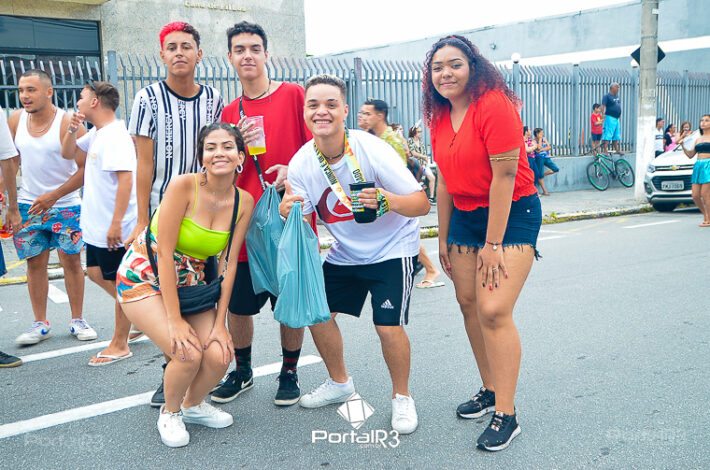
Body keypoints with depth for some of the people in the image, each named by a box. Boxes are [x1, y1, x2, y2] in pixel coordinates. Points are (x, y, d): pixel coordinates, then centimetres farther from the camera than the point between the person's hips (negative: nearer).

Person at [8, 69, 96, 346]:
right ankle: (40, 324, 16)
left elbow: (85, 168, -14)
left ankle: (77, 320, 16)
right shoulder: (16, 121, 1)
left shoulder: (67, 123, -13)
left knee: (71, 261, 3)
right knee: (35, 263, 6)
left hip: (65, 205, -3)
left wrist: (54, 196, -18)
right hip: (29, 205, 4)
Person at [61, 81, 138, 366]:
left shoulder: (115, 135, -19)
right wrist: (72, 130, 5)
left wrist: (116, 223, -29)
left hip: (114, 228, -10)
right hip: (96, 225, 10)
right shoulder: (95, 134, 11)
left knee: (120, 284, 3)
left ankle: (120, 346, 15)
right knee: (96, 274, 20)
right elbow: (68, 153, 25)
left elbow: (126, 179, -26)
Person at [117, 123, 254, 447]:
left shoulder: (244, 202, -9)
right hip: (144, 276, -4)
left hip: (189, 281, 5)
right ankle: (169, 413, 13)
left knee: (219, 355, -11)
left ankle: (193, 405, 23)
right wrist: (175, 320, -21)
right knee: (188, 353, -20)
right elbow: (165, 253, -23)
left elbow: (228, 263, -6)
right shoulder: (184, 185, -24)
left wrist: (220, 323, -9)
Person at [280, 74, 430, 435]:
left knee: (388, 325, -15)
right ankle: (339, 383, 30)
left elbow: (422, 204, -24)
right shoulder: (302, 162, -13)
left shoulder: (371, 149, -25)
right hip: (345, 253, 5)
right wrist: (286, 211, -33)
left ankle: (402, 397, 12)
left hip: (392, 248, -5)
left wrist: (388, 201, -45)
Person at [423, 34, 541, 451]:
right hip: (465, 215, 8)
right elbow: (446, 181, 12)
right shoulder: (440, 117, 6)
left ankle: (506, 416, -4)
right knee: (467, 302, 8)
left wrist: (493, 244, -19)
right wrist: (443, 237, 13)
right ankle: (491, 390, 24)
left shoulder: (494, 105, -17)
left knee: (494, 310, -15)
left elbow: (504, 175, -20)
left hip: (512, 214, -8)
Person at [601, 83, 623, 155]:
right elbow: (603, 106, -18)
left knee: (616, 136, 14)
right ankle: (605, 151, -12)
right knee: (607, 135, -11)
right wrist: (603, 114, -32)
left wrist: (619, 116, 25)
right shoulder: (607, 96, -8)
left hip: (617, 119, 9)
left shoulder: (617, 96, 17)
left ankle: (617, 150, 21)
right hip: (610, 118, -9)